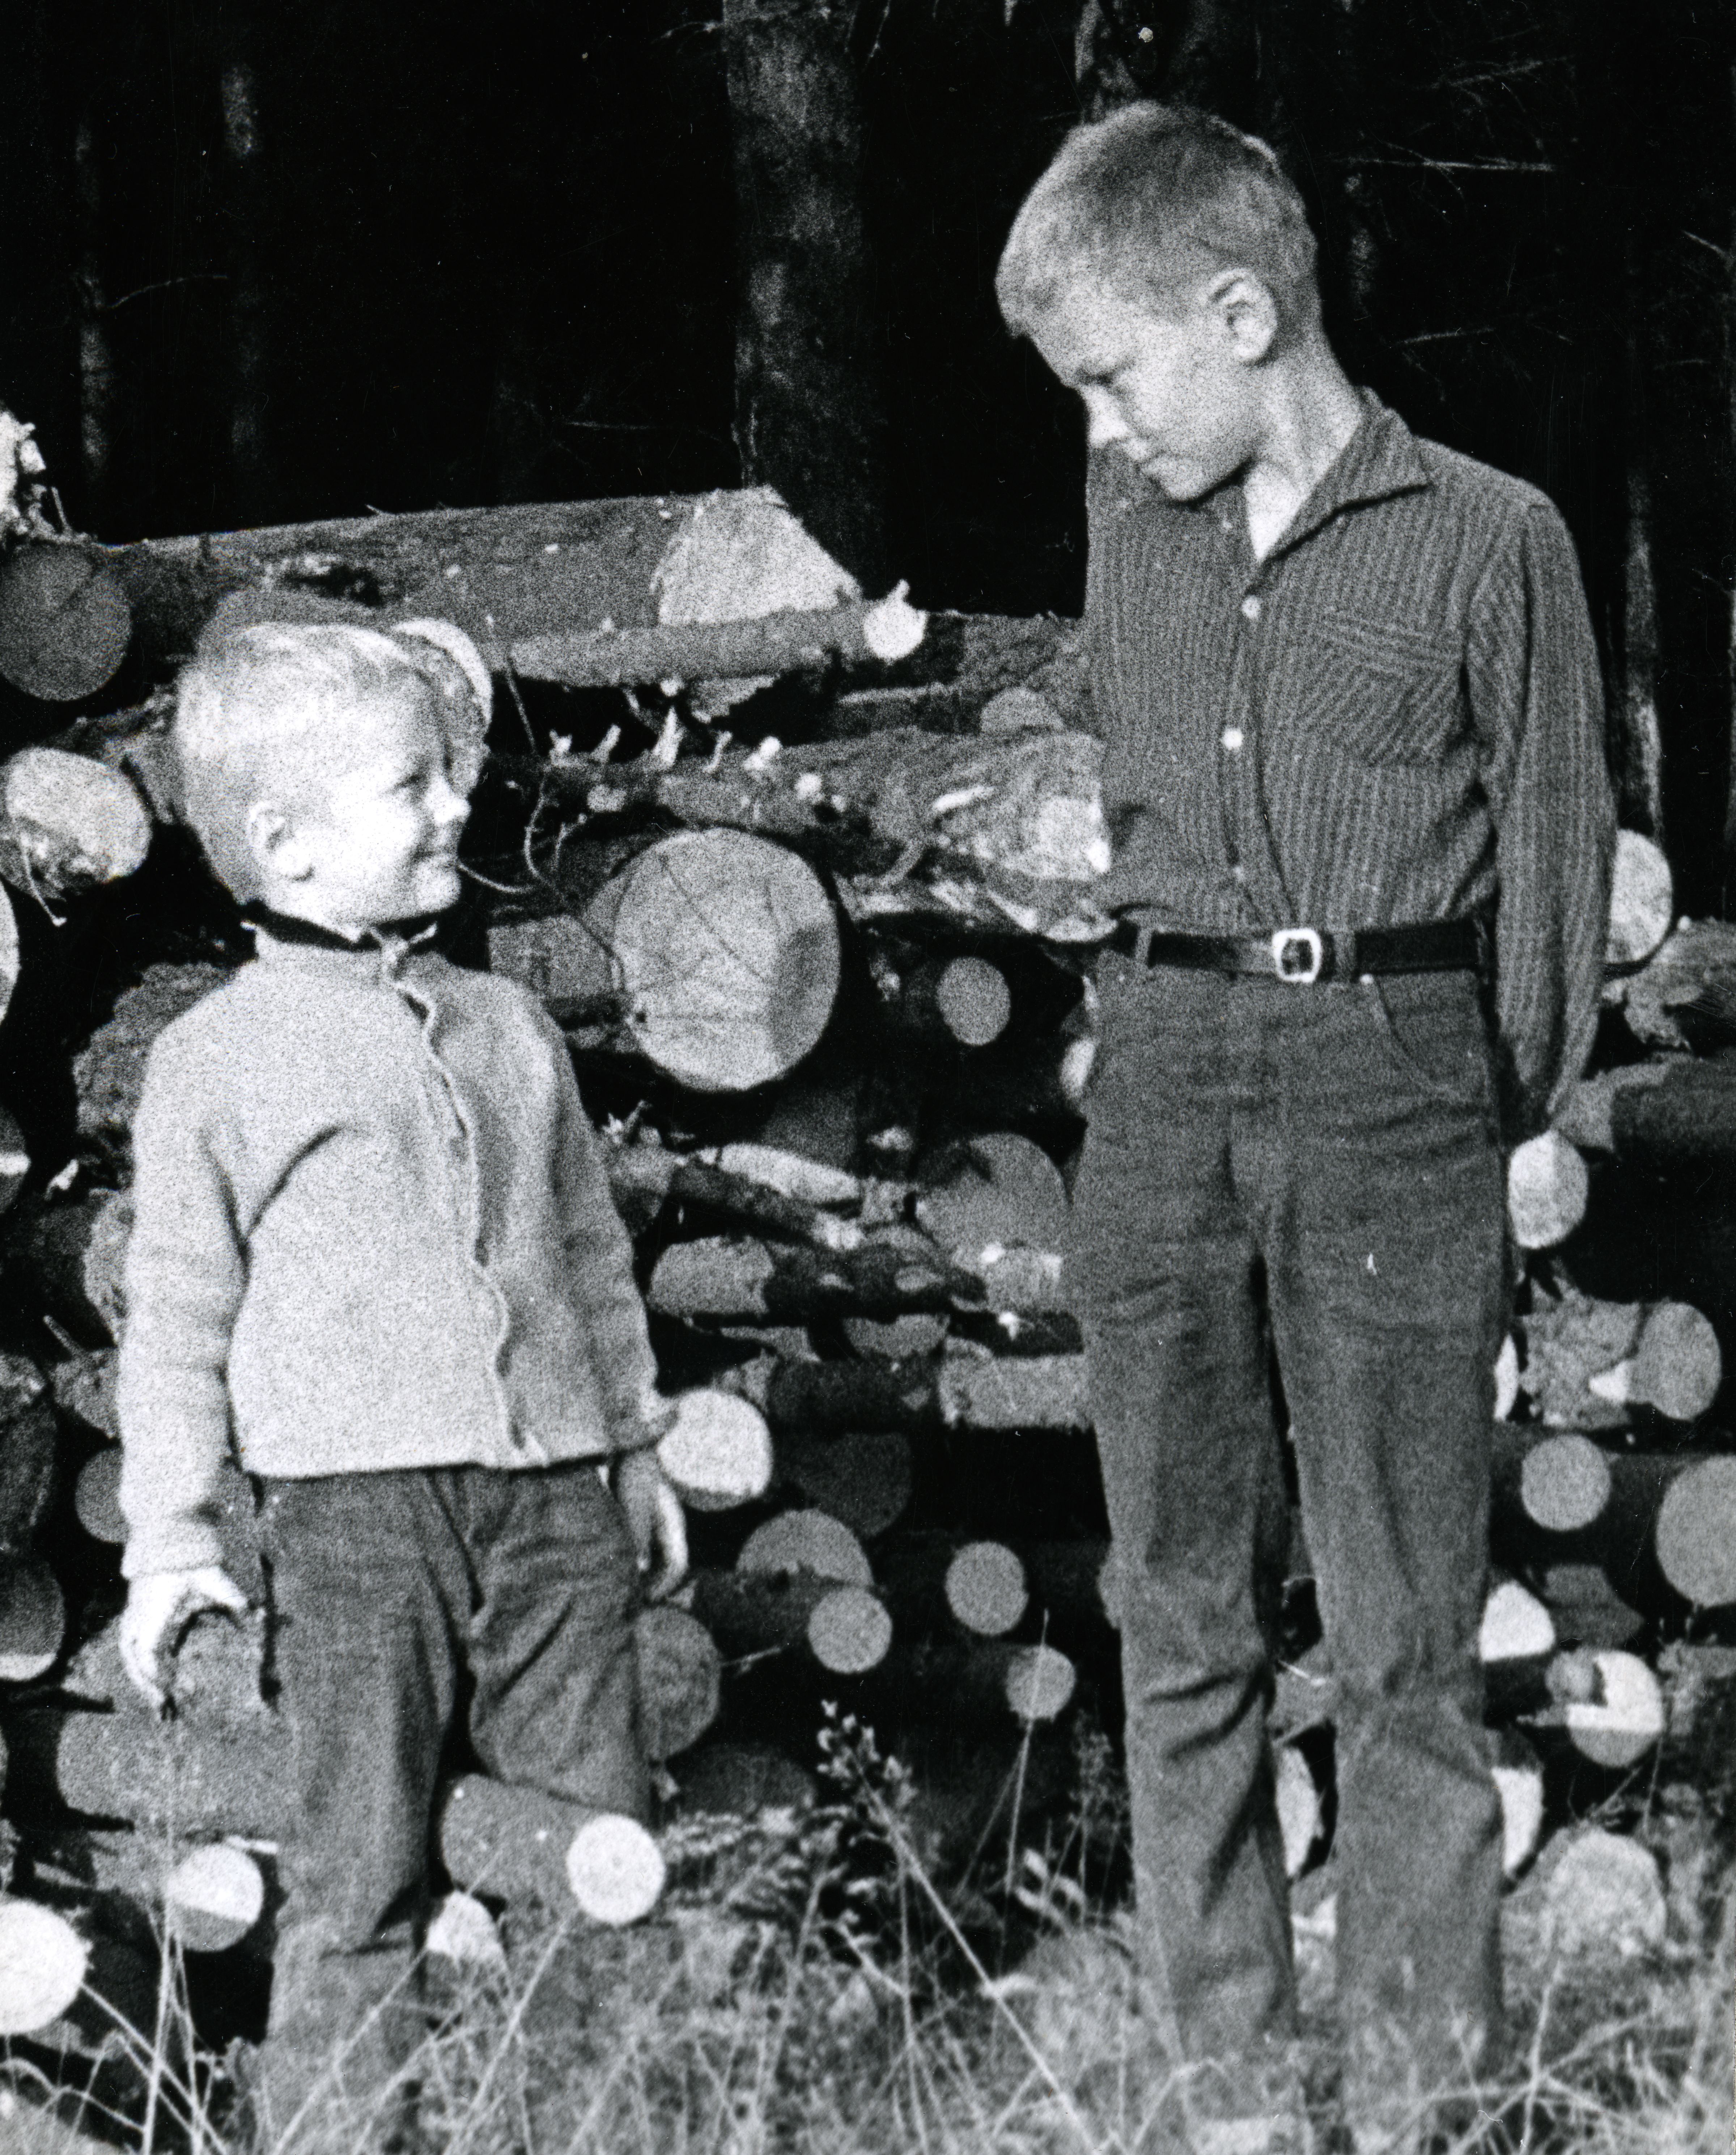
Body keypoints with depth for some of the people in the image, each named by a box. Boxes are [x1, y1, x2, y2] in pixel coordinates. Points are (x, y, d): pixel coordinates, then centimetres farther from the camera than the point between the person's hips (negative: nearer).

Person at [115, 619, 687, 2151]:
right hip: (358, 1504, -4)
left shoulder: (508, 1029, 14)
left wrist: (638, 1451, 21)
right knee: (362, 1876, -1)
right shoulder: (221, 1058, 0)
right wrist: (170, 1540, 0)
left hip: (555, 1500, 4)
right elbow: (178, 1314, 3)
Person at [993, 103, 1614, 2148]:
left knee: (1405, 1636, 0)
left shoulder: (1486, 541, -4)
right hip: (1166, 1086, 4)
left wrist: (1502, 1121, 3)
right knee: (1181, 1619, 6)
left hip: (1394, 1080, -4)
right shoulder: (1131, 522, 9)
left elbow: (1552, 854, 2)